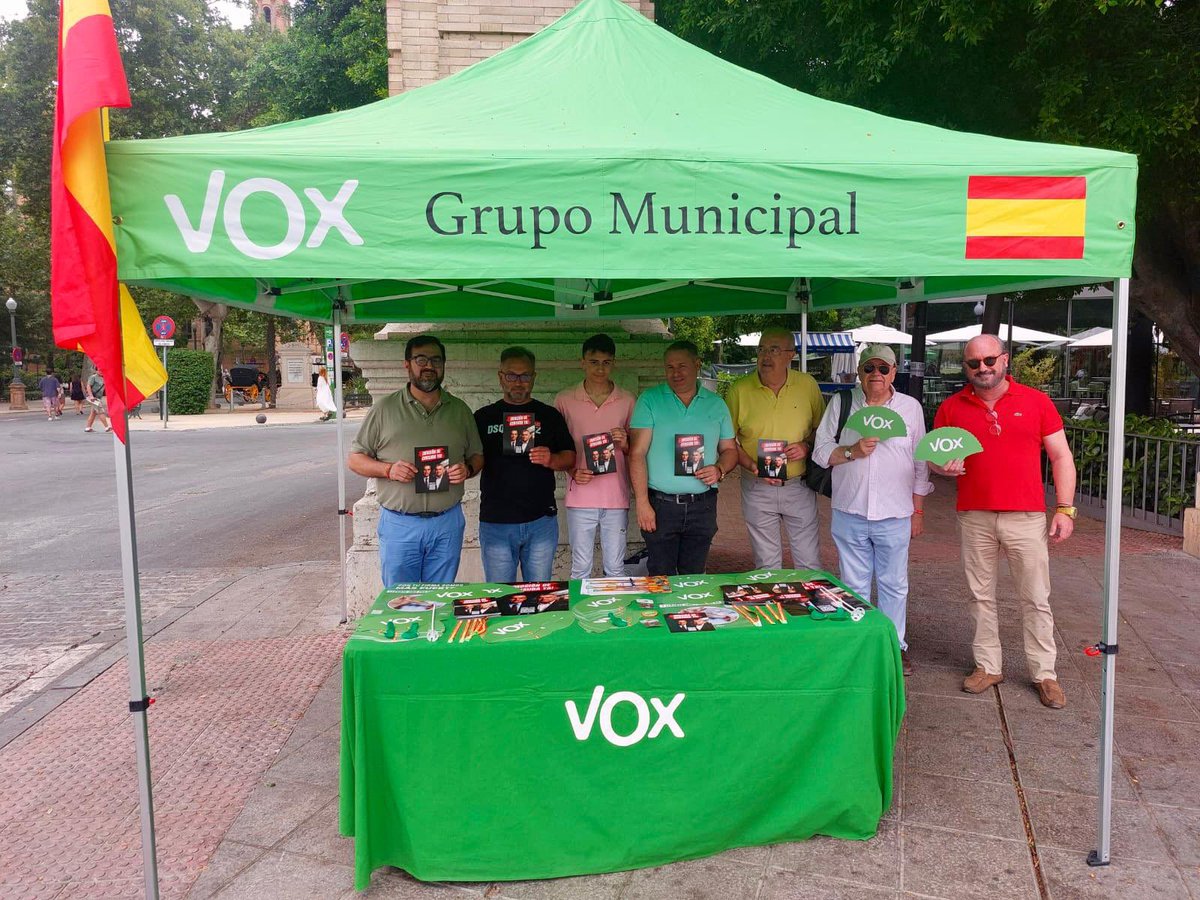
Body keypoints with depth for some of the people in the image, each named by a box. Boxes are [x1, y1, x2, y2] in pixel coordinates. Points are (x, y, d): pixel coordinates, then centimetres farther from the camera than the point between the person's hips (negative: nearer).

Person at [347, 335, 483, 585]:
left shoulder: (460, 410, 10)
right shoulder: (385, 409, 2)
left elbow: (477, 456, 15)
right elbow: (355, 459, 3)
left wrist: (468, 470, -8)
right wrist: (388, 469, -15)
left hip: (447, 523, 2)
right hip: (399, 524, -2)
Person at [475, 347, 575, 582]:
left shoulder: (549, 415, 8)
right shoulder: (483, 417, 8)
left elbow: (570, 457, 6)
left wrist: (551, 460, -15)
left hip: (541, 520, 0)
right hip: (495, 521, 0)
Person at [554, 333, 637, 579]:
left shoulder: (627, 400, 5)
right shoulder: (564, 399, 2)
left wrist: (625, 444, -9)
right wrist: (573, 471, -9)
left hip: (616, 497, 1)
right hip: (580, 497, -1)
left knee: (615, 568, 8)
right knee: (580, 568, 7)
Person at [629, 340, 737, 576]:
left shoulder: (716, 404, 9)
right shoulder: (649, 400, -1)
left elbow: (729, 450, 14)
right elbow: (637, 453, -6)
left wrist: (720, 469, -9)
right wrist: (642, 502, -13)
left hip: (702, 506, 3)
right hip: (660, 504, -2)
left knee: (694, 578, 12)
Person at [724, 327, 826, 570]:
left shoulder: (808, 385, -1)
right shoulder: (739, 390, -6)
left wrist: (808, 446, -11)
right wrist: (752, 466, -16)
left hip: (799, 486, 1)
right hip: (757, 489, -1)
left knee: (809, 563, 8)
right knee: (766, 566, 11)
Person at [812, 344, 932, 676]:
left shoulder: (911, 407, 5)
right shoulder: (840, 403, 4)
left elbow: (920, 464, 8)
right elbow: (820, 452, 4)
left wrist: (918, 511, 7)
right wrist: (852, 452, -15)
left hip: (895, 515, 0)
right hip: (850, 514, 0)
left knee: (894, 585, 9)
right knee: (854, 586, 9)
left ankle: (895, 645, 24)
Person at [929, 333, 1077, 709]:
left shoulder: (1036, 401, 2)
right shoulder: (951, 407, 4)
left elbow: (1061, 456, 3)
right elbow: (933, 457, 11)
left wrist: (1065, 508, -4)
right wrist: (943, 465, -13)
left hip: (1026, 517, -1)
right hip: (974, 518, 1)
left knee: (1036, 599, 5)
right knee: (981, 596, 9)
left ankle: (1044, 673, 17)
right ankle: (988, 665, 22)